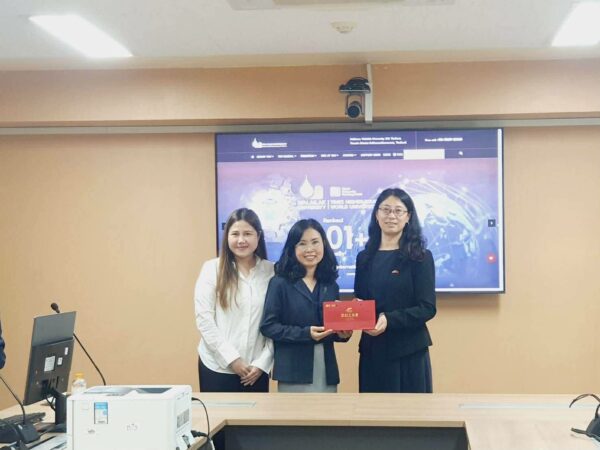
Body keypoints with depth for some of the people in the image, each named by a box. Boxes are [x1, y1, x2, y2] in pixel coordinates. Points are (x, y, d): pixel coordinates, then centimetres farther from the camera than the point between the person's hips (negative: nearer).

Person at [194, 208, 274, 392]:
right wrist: (231, 358, -10)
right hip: (218, 366, -1)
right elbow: (204, 319, -5)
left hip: (256, 369, 1)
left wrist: (263, 362, -5)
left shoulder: (271, 271, 2)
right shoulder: (212, 268, -1)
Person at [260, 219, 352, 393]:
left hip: (326, 370, 4)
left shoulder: (330, 285, 11)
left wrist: (343, 333, -5)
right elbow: (268, 326, -9)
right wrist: (305, 333, -18)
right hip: (293, 371, -4)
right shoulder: (280, 283, -4)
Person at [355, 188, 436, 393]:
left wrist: (389, 319, -22)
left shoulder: (420, 257, -2)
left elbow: (427, 308, -8)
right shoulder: (364, 258, 11)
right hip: (372, 351, 4)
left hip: (408, 352, -4)